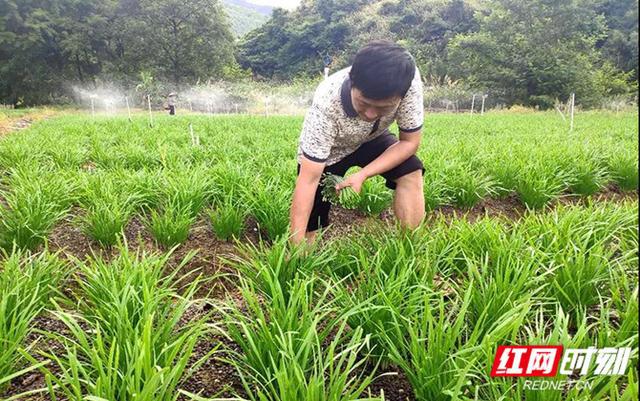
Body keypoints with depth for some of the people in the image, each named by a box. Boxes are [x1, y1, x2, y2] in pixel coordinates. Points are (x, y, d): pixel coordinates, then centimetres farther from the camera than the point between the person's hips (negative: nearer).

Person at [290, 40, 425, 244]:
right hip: (325, 152, -2)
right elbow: (308, 180, -39)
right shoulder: (327, 105, -41)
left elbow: (410, 141, -19)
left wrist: (363, 174, -30)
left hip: (370, 138, 3)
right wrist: (296, 246, -41)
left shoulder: (409, 82, -34)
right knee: (310, 226, -7)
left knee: (412, 173, -21)